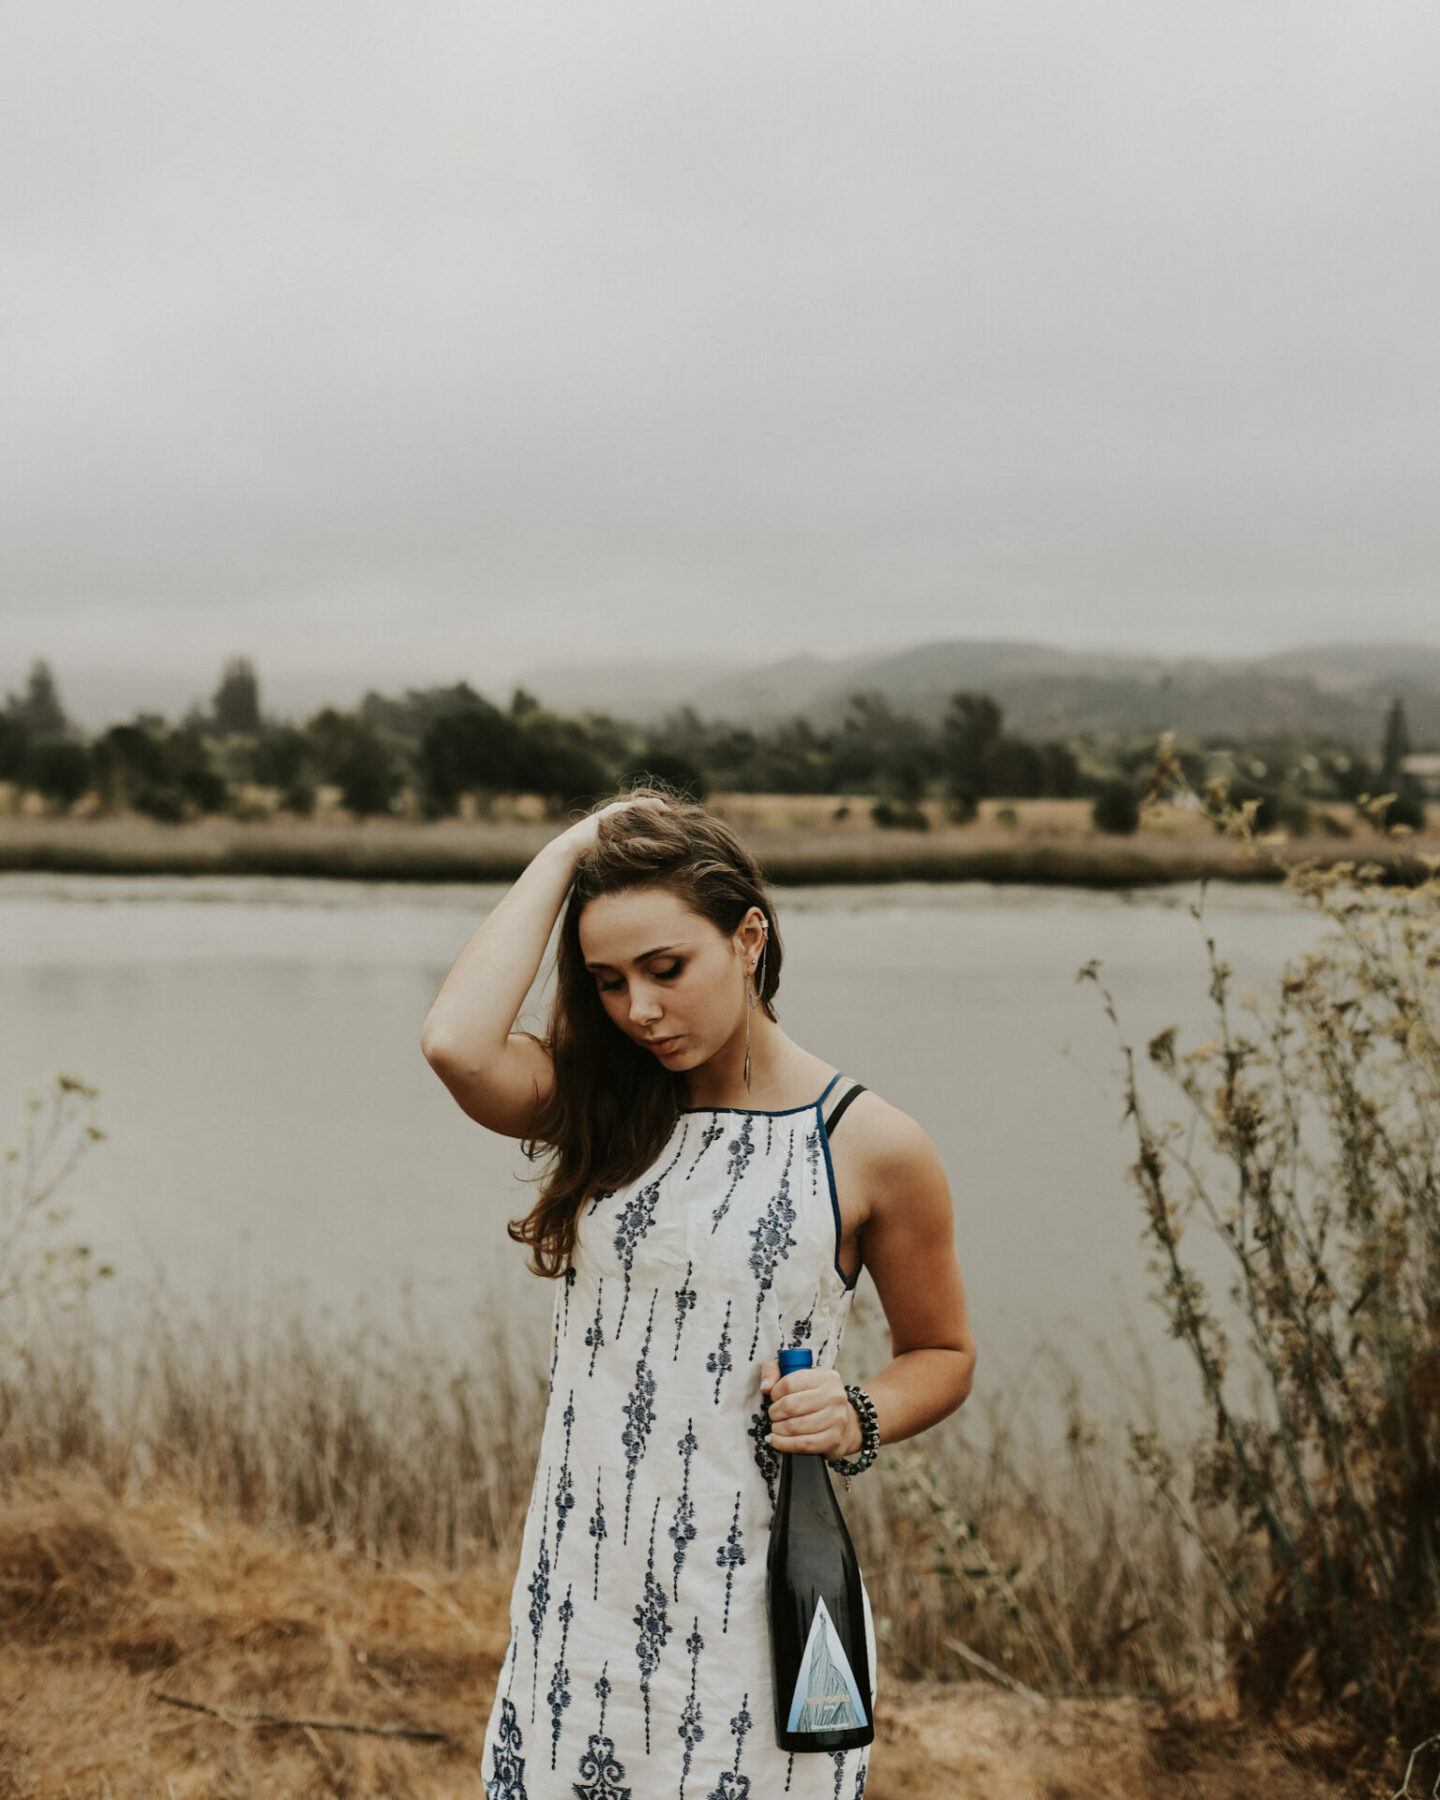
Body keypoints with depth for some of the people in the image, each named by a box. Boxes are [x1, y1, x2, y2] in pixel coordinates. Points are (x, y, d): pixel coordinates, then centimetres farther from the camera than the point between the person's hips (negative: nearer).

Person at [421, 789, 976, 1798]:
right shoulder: (599, 1109, 1)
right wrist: (563, 858, -11)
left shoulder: (871, 1147, -7)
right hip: (585, 1594, 3)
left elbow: (942, 1354, 7)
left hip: (758, 1600, -2)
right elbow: (456, 1044, -21)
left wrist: (857, 1420, -14)